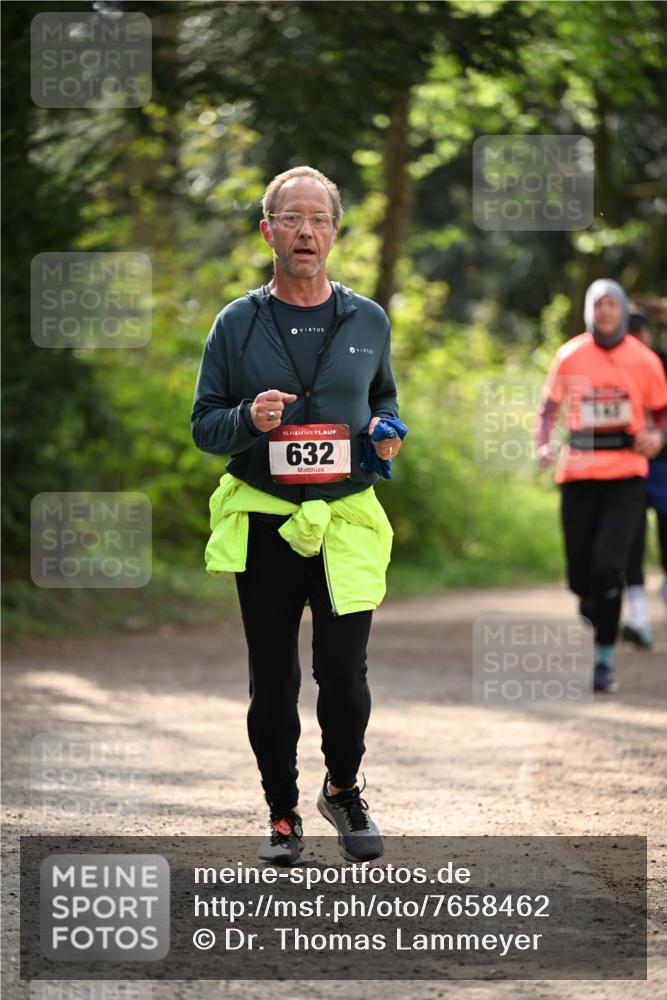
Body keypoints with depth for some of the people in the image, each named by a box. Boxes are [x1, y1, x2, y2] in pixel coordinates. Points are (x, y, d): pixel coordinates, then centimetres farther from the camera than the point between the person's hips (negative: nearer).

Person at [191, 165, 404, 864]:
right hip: (263, 527, 0)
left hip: (347, 523, 0)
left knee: (344, 674, -8)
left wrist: (386, 433, 1)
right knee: (272, 683, 5)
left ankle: (342, 789, 18)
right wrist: (248, 420, -15)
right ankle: (282, 814, 21)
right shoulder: (237, 325, 3)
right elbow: (203, 424, 6)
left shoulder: (368, 321, 8)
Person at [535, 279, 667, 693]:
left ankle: (604, 659, -8)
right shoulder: (569, 356, 3)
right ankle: (590, 638, 35)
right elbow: (548, 407, 12)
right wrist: (543, 445, -7)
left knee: (608, 565, -17)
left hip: (625, 475, -2)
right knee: (581, 574, 5)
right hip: (579, 474, 2)